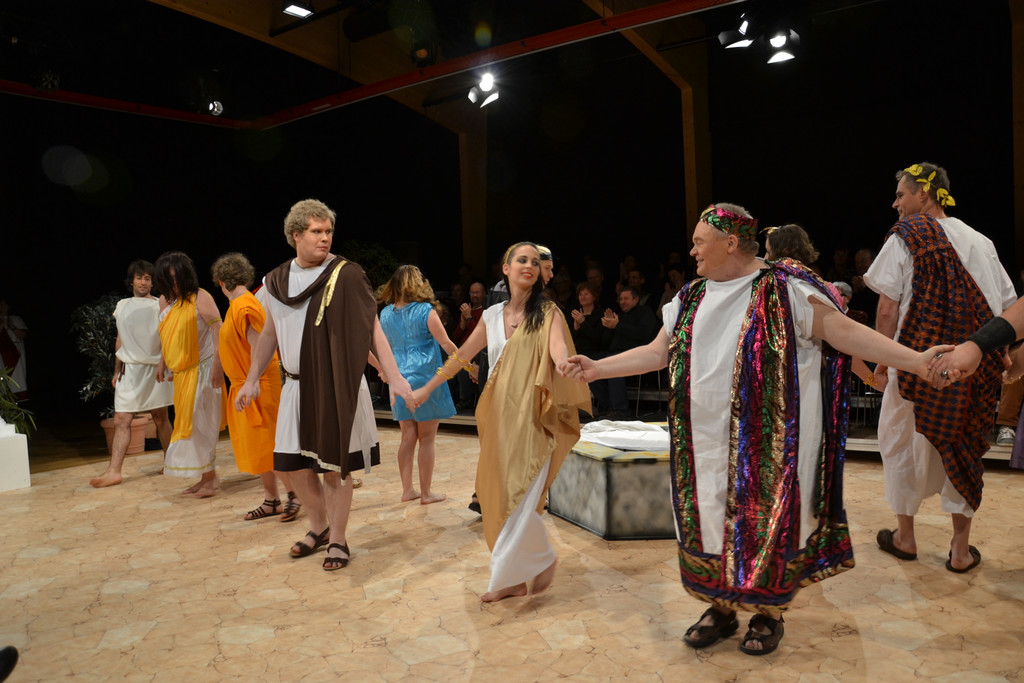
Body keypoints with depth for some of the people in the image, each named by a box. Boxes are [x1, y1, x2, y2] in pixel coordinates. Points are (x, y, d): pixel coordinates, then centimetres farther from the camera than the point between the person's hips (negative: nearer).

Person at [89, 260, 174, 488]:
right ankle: (114, 471, -3)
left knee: (160, 418, 5)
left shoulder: (160, 305, 1)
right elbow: (120, 340, 17)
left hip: (154, 368, -3)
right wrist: (117, 371, 15)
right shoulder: (122, 306, 12)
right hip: (129, 369, 3)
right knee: (121, 420, -3)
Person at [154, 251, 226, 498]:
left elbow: (218, 330, -18)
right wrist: (162, 364, 20)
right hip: (180, 372, 8)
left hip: (201, 369, -8)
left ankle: (210, 476, 6)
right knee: (188, 423, 11)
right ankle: (206, 477, 20)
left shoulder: (200, 298, -12)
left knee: (199, 424, -6)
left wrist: (217, 365, -23)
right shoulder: (165, 300, 10)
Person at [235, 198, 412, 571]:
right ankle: (319, 527, 34)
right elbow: (270, 334, 16)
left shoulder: (346, 275, -8)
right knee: (293, 464, 10)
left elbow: (372, 329, -10)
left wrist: (393, 377, -17)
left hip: (338, 387, -5)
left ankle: (338, 541, 22)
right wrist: (252, 379, 15)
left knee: (335, 465, 3)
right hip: (296, 387, 5)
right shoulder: (276, 280, 7)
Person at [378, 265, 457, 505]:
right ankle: (426, 493, 11)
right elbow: (446, 344, -7)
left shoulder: (386, 313, 6)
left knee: (408, 437, 13)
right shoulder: (425, 311, -9)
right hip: (425, 379, -5)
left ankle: (407, 490, 19)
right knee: (426, 439, 3)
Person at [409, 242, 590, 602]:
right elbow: (461, 355, 18)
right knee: (498, 498, 8)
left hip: (533, 420, -4)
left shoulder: (547, 312, -2)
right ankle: (515, 578, 23)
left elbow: (559, 350, -20)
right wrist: (426, 389, 22)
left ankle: (506, 577, 14)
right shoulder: (492, 315, 10)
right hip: (498, 419, 5)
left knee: (519, 501, -9)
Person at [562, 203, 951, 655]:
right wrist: (597, 369, 6)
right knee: (710, 520, 11)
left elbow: (847, 333, -10)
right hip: (709, 442, 5)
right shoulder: (692, 298, 9)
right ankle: (721, 607, 31)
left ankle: (769, 613, 28)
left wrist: (916, 360, -19)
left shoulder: (784, 290, -8)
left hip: (768, 443, -5)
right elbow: (658, 351, 12)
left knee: (767, 520, 6)